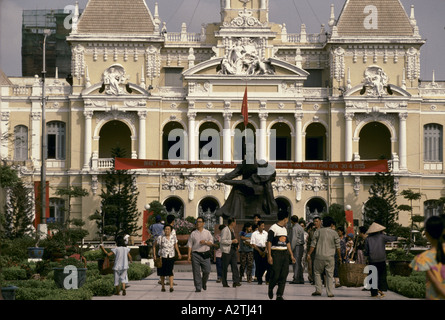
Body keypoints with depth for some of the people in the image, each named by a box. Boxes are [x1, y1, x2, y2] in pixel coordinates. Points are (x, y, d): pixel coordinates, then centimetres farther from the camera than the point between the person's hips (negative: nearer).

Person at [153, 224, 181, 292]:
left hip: (171, 257, 0)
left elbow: (176, 246, 13)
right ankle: (163, 287, 21)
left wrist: (178, 253, 0)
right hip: (162, 257, 0)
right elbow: (154, 246, 5)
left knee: (170, 272, -14)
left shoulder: (173, 237, 4)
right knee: (162, 273, 7)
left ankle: (171, 287, -21)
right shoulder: (160, 238, -3)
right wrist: (154, 255, -3)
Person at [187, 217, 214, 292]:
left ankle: (204, 283, 25)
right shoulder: (193, 233, 9)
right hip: (195, 254, 0)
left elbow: (211, 243, 5)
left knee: (207, 271, -3)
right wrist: (189, 255, -1)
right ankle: (198, 287, 0)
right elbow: (190, 245, 7)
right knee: (196, 272, -4)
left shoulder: (207, 233, 10)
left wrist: (205, 242, -15)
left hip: (205, 254, 0)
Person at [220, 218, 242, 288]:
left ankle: (236, 281, -9)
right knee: (225, 267, 1)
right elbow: (223, 241, -18)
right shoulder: (225, 230, -11)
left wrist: (236, 243, 12)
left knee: (235, 266, -4)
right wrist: (232, 241, -18)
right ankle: (224, 283, 8)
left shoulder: (232, 230, 17)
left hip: (233, 250, 8)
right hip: (226, 250, -8)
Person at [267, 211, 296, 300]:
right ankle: (270, 289, 21)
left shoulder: (285, 229, 19)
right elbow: (269, 242, -11)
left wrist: (291, 255, 21)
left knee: (284, 275, 0)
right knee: (275, 274, -7)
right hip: (276, 253, -7)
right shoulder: (273, 228, -7)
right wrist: (269, 256, -18)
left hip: (285, 253, 7)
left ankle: (279, 295, 2)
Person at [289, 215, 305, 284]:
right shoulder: (301, 227, 18)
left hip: (296, 247, -10)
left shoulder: (294, 228, -12)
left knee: (296, 263, -9)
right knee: (299, 263, 12)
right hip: (301, 246, 10)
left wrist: (291, 249, -16)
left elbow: (294, 239, -18)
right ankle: (301, 279, 13)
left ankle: (296, 279, -10)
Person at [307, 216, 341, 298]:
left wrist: (309, 254, 8)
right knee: (330, 274, 6)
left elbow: (313, 244, 1)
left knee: (317, 273, 14)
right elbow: (338, 247, 3)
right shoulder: (334, 233, 2)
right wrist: (339, 257, 13)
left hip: (319, 256, 0)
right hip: (330, 257, 0)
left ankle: (318, 290, 6)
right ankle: (330, 292, 2)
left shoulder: (318, 231, 2)